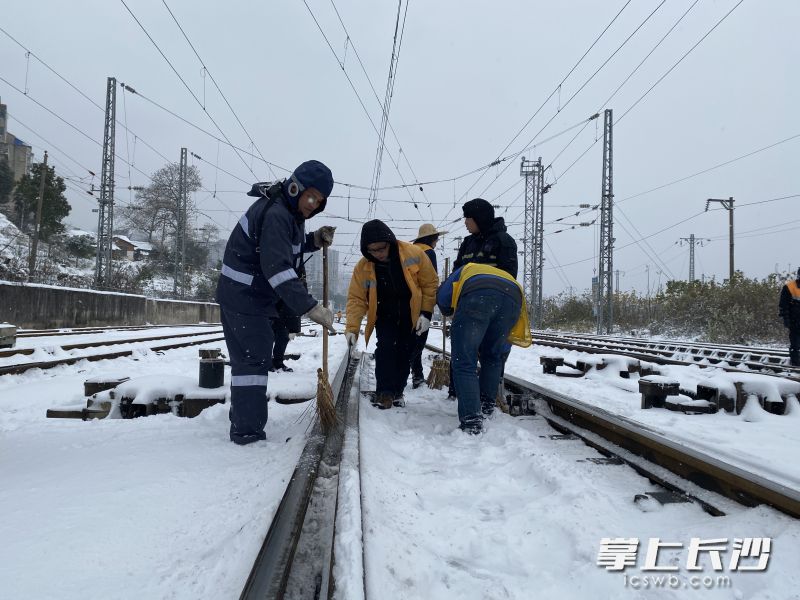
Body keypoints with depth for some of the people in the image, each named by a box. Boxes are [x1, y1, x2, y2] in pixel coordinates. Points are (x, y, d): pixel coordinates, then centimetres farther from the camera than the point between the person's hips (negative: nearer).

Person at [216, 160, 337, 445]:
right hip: (246, 297, -10)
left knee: (246, 358, 17)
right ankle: (248, 431, -2)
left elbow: (282, 247, 21)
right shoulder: (275, 214, -23)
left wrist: (314, 240, 3)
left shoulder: (288, 211, 9)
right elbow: (277, 267, -32)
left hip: (240, 295, 10)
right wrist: (310, 307, -36)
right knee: (255, 360, -7)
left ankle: (242, 422, 31)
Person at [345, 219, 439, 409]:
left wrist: (426, 313, -17)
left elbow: (430, 284, -13)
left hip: (411, 314, 0)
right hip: (384, 314, 0)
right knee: (385, 347, -17)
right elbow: (356, 298, -17)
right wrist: (352, 328, -28)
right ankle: (384, 392, -6)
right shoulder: (363, 267, -19)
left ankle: (397, 391, 20)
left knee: (405, 352, 5)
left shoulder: (414, 254, -24)